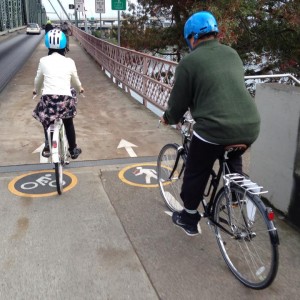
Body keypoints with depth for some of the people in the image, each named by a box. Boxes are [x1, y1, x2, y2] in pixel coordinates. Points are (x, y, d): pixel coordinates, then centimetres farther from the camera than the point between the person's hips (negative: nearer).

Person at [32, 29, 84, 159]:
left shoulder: (43, 61, 4)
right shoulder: (69, 62, 4)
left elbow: (38, 80, 18)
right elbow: (75, 81, 18)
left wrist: (36, 90, 41)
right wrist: (80, 88, 42)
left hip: (48, 98, 0)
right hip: (66, 99, 0)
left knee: (47, 120, 31)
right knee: (69, 124, 26)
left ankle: (47, 147, 31)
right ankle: (73, 150, 36)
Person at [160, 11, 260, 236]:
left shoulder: (189, 62, -2)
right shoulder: (232, 54, 16)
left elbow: (179, 100, 3)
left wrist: (168, 119, 24)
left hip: (215, 128, -5)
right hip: (250, 127, 6)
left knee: (195, 174, 16)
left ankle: (189, 220, 31)